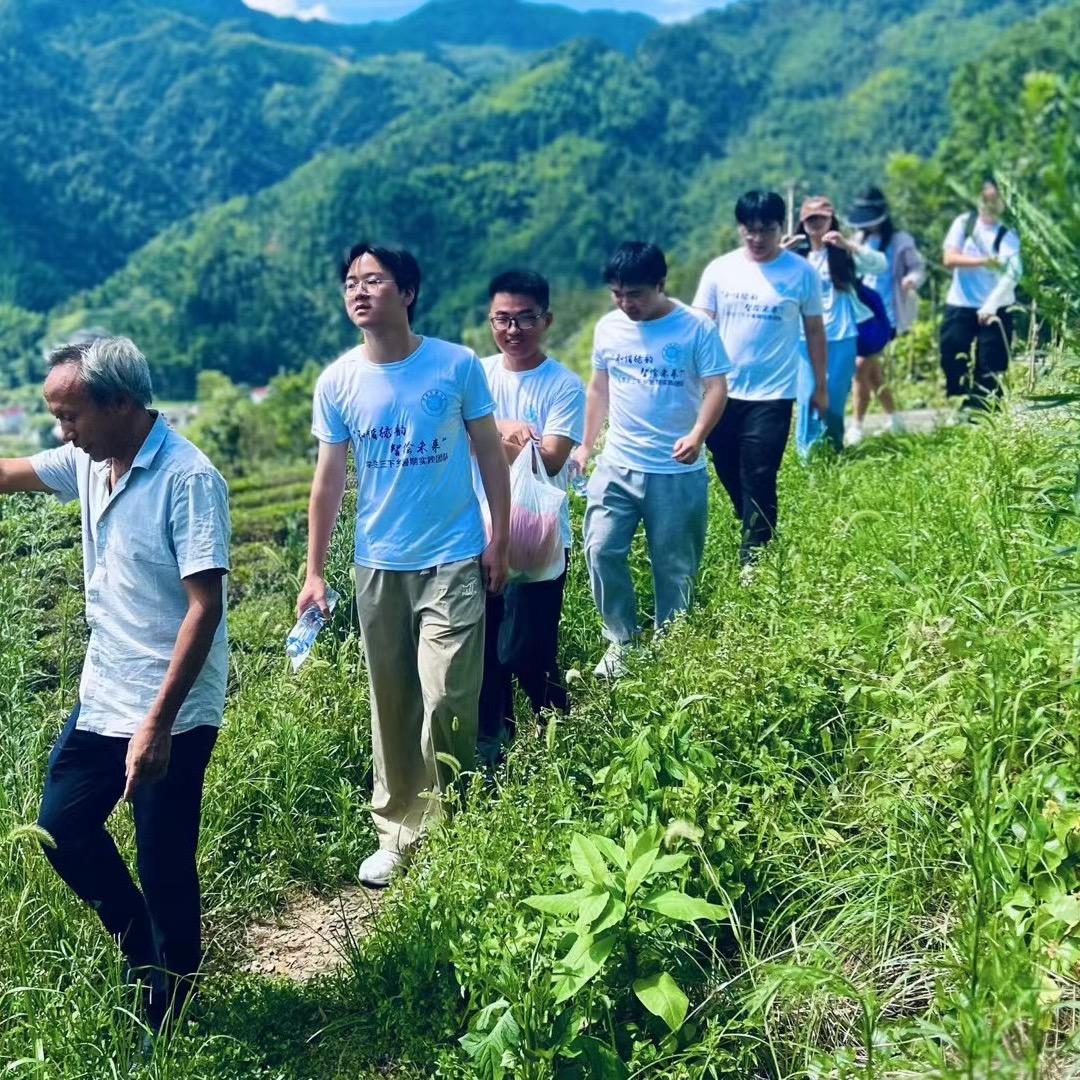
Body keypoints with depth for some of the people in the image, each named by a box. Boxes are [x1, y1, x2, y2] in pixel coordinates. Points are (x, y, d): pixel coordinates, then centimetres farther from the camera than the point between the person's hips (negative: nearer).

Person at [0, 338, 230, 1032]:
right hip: (101, 697, 8)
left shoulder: (188, 478, -20)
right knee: (63, 826, 16)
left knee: (164, 870, 3)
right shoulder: (89, 462, 3)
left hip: (169, 714, -8)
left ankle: (163, 1014, 26)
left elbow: (206, 607, -24)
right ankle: (144, 951, 38)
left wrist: (158, 723, -26)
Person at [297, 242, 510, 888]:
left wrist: (498, 541, 0)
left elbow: (490, 454, 2)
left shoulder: (458, 365, -6)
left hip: (453, 564, -2)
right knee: (392, 707, 11)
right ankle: (398, 832, 26)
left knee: (447, 705, -6)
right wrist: (314, 572, 5)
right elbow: (329, 481, 5)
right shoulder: (338, 382, -1)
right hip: (378, 568, 3)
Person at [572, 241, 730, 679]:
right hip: (617, 465, 3)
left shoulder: (695, 327, -9)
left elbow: (716, 387, -11)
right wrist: (586, 445, 15)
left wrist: (697, 435, -28)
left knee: (675, 566, 7)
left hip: (678, 473, -3)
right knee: (601, 550, -6)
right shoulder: (608, 327, 4)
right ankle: (621, 640, 11)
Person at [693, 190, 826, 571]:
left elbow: (814, 331, 6)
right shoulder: (720, 269, 1)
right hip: (722, 392, 3)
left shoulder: (801, 273, -2)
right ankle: (755, 535, 32)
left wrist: (821, 386, 9)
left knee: (758, 481, -3)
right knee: (730, 477, 12)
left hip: (772, 395, -3)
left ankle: (753, 561, 6)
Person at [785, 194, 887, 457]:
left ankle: (835, 449, 25)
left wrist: (848, 245, -22)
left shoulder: (844, 252, 2)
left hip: (842, 337, 0)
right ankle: (807, 453, 8)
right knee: (808, 397, -3)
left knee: (835, 398, 6)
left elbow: (880, 265, -11)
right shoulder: (797, 255, 5)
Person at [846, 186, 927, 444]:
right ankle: (894, 420, 28)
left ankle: (856, 426, -8)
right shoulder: (861, 239, 12)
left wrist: (912, 279, -27)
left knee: (862, 365, -15)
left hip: (885, 315, -7)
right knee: (872, 368, 12)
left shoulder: (899, 241, -7)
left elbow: (919, 267, -6)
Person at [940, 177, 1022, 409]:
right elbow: (949, 259, -10)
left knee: (991, 367, -3)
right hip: (960, 306, 2)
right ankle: (964, 406, 13)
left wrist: (990, 306, -32)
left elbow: (1010, 276, -18)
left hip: (996, 310, -2)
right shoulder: (963, 223, 1)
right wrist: (983, 262, -25)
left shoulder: (1008, 235, -6)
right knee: (952, 359, -2)